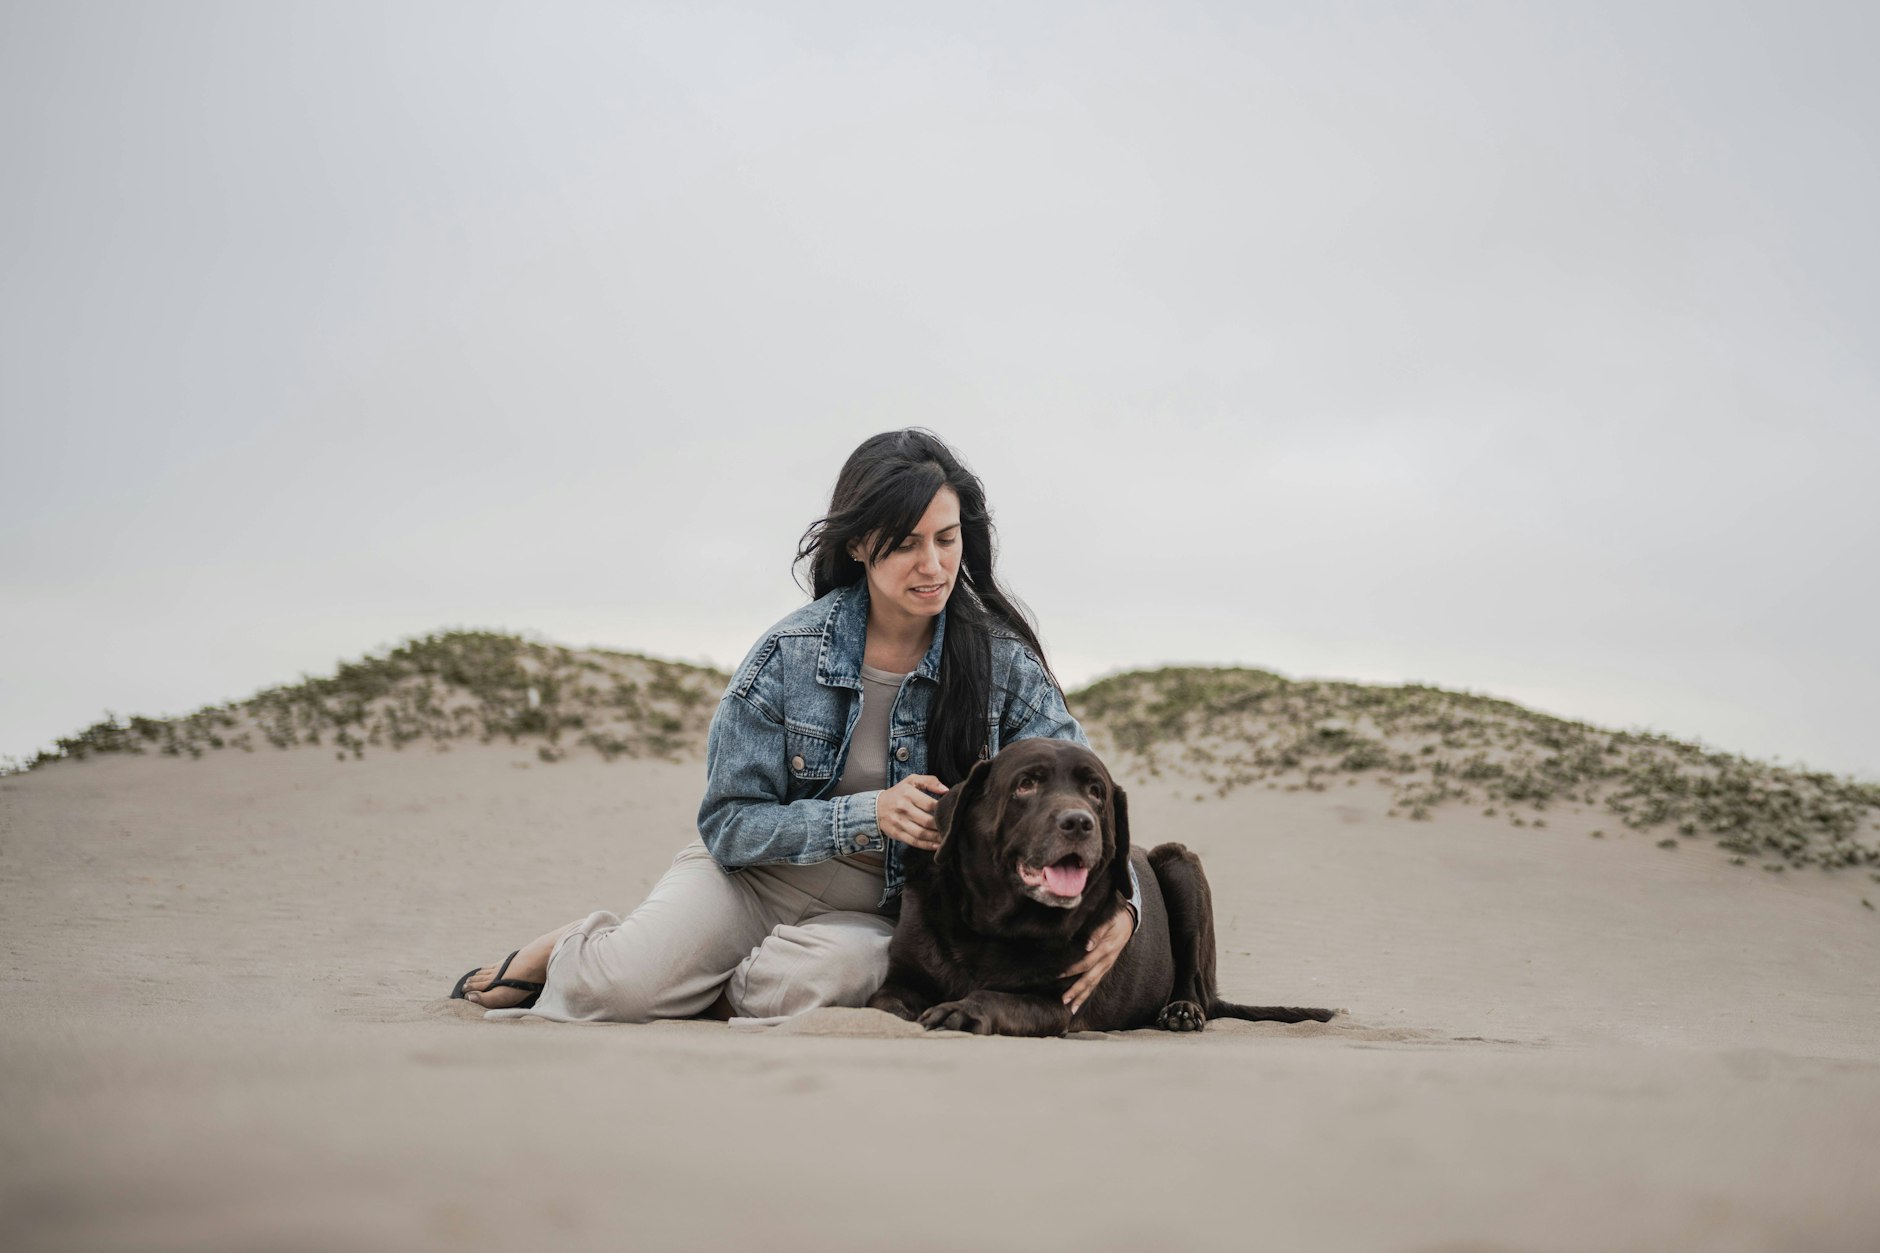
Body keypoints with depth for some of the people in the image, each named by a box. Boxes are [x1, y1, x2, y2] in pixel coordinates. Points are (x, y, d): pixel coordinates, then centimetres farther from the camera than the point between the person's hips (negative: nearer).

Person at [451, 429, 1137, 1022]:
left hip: (875, 915, 1)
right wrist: (868, 814, -23)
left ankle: (702, 987, 2)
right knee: (625, 985, -28)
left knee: (805, 985, -35)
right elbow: (728, 825, -8)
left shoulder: (1002, 663, -9)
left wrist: (1119, 901, -28)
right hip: (752, 876, 0)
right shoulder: (791, 654, -11)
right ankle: (570, 953, 11)